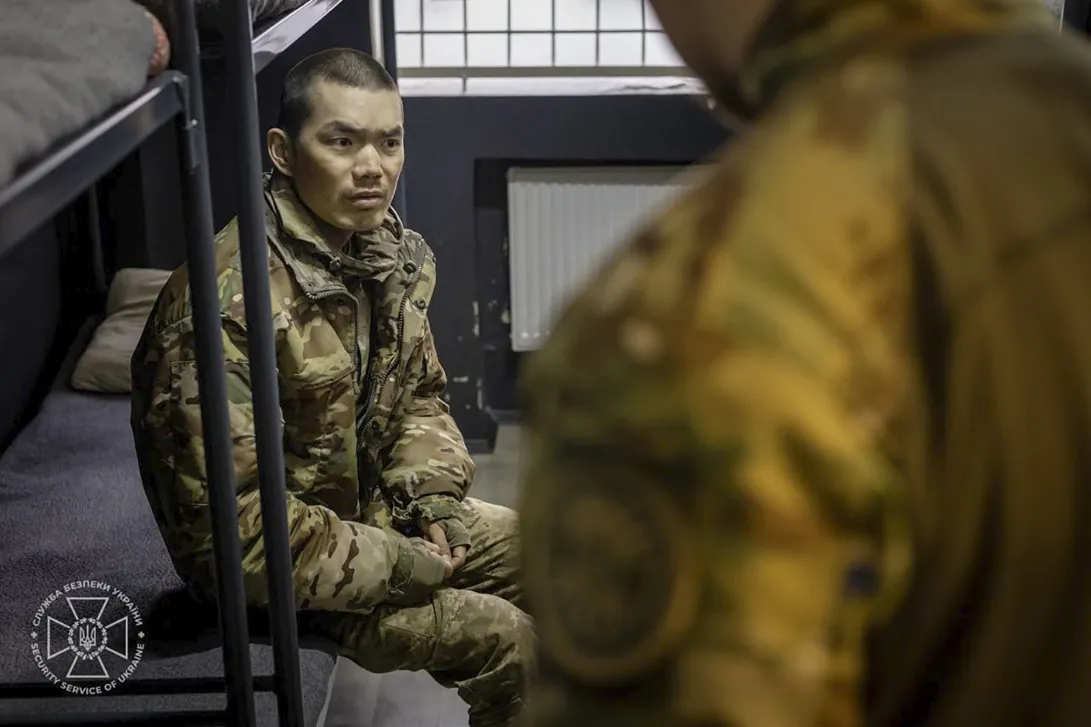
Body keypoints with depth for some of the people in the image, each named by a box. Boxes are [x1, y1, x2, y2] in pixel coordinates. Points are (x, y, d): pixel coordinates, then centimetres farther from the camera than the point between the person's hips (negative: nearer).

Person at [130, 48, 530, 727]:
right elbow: (233, 524, -31)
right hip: (282, 571, -8)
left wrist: (435, 496, -8)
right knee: (504, 639, -15)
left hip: (375, 512, 8)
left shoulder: (398, 254, -5)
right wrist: (411, 568, -22)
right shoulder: (227, 301, -31)